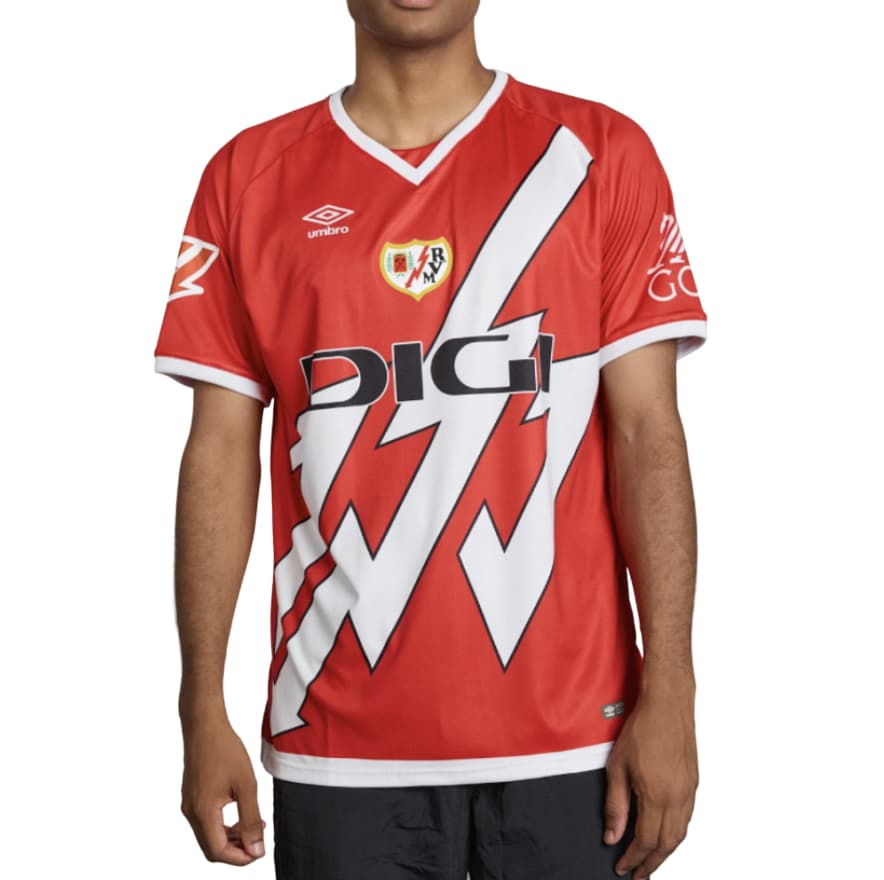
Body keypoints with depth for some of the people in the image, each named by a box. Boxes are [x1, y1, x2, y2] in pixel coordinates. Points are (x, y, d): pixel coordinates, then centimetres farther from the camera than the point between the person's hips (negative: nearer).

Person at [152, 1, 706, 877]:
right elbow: (221, 454, 4)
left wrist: (668, 692, -9)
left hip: (571, 733, 0)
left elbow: (648, 432, -3)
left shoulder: (598, 153, 1)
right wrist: (203, 712, 0)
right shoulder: (250, 177, 5)